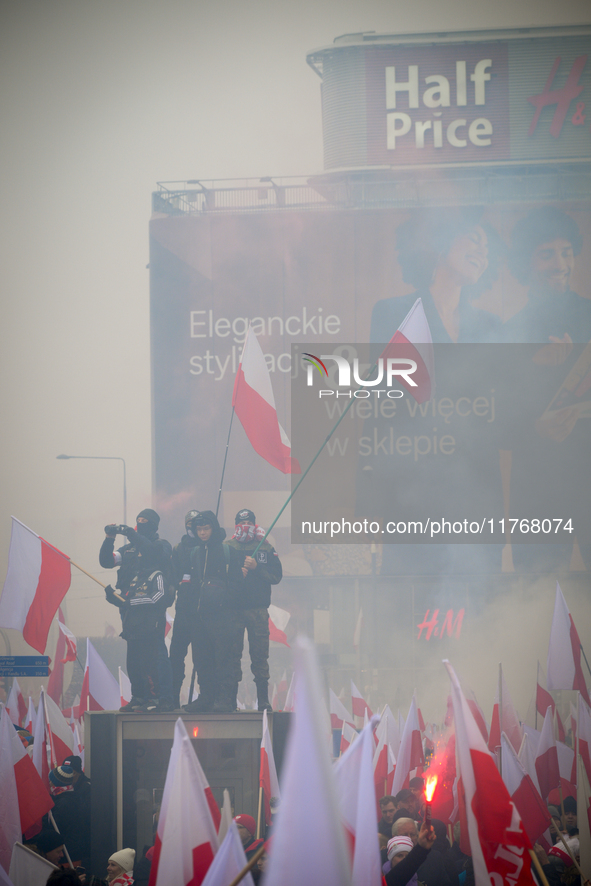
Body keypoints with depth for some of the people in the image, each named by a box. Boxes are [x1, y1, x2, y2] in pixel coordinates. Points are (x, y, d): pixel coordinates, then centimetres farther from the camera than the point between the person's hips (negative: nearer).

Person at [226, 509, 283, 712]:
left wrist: (256, 567, -12)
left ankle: (263, 701, 2)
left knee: (260, 656, -1)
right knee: (233, 655, 1)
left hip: (258, 609, 0)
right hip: (233, 608, 0)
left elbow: (276, 576, 1)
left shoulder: (266, 548, 9)